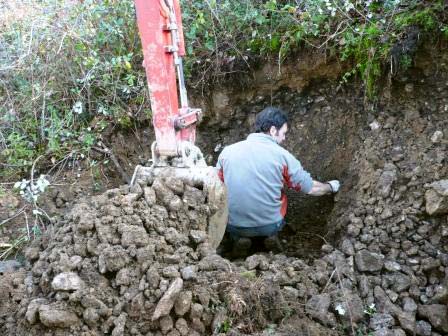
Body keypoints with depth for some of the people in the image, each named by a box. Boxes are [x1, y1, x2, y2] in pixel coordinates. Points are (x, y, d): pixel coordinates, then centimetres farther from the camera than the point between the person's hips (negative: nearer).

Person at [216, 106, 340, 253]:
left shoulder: (227, 151, -5)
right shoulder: (282, 155, -9)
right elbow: (311, 188, 2)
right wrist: (331, 187, 23)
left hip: (233, 226, 1)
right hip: (269, 226, 0)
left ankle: (239, 237, 15)